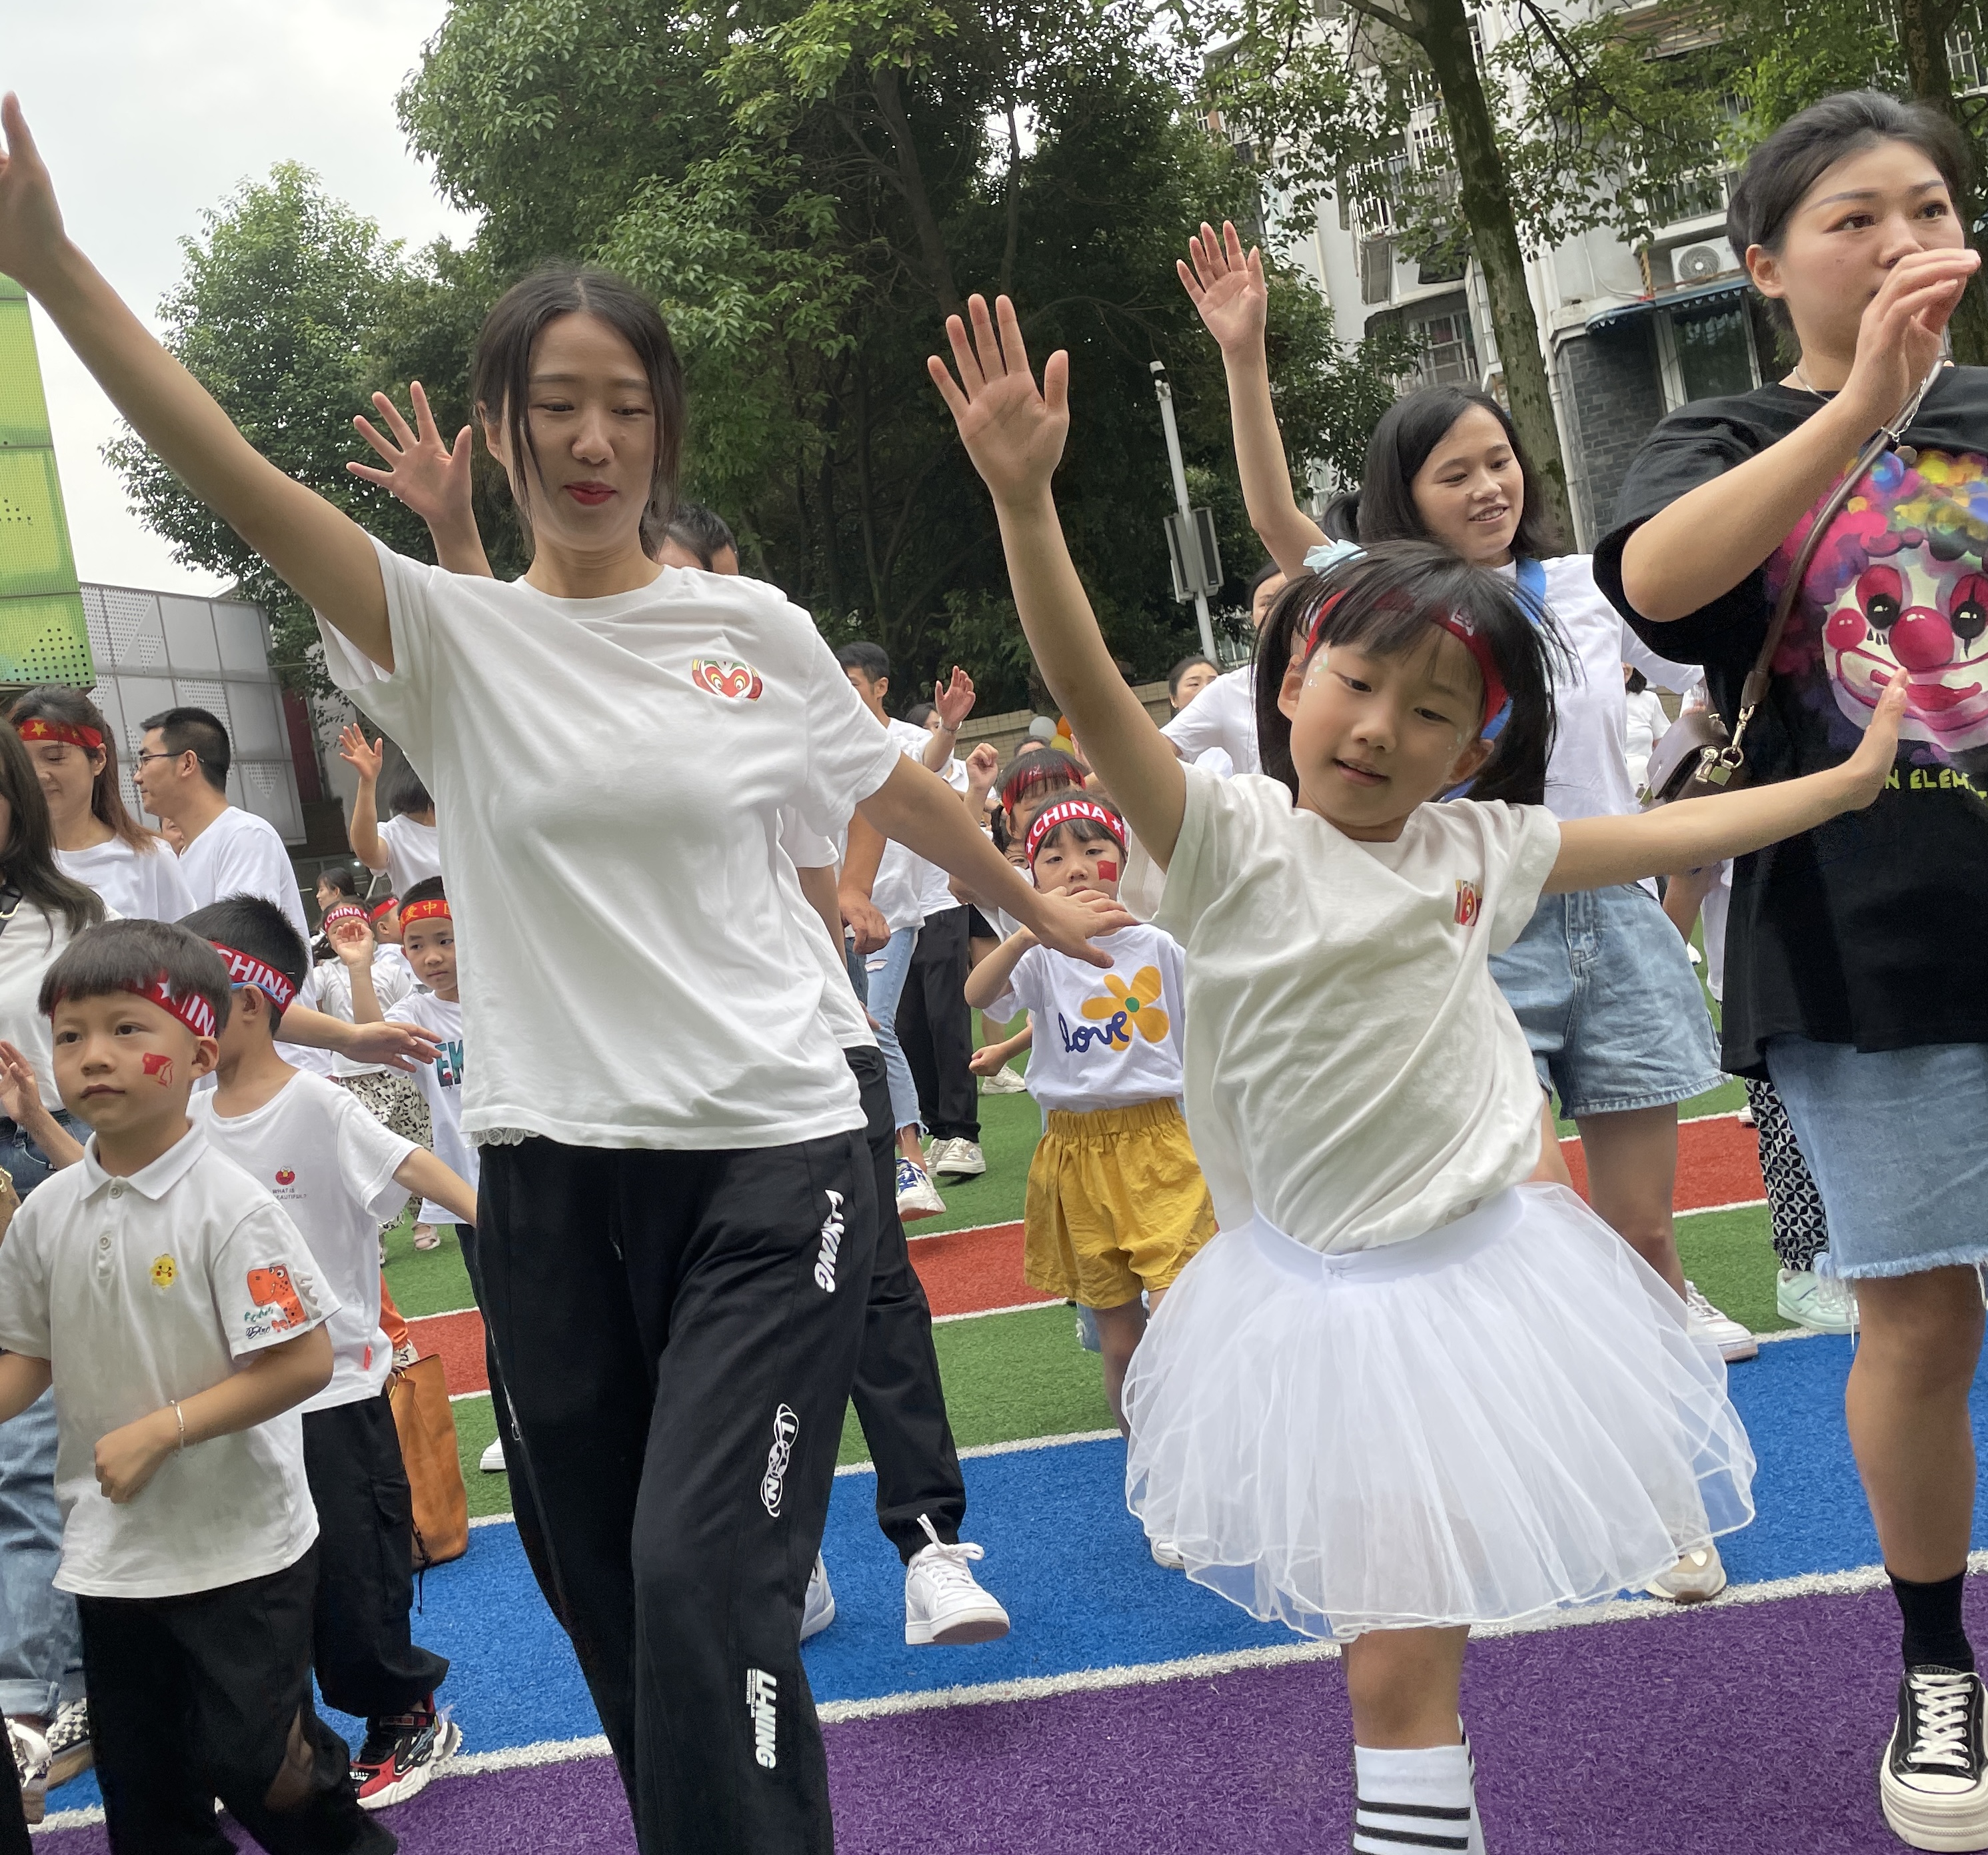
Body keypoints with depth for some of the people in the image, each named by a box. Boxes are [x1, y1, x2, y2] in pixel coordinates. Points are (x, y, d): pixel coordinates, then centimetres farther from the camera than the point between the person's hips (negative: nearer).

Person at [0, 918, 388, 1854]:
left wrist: (160, 1430, -20)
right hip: (108, 1551, 6)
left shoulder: (227, 1205, -17)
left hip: (241, 1549, -5)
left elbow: (304, 1360, -19)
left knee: (252, 1759, 2)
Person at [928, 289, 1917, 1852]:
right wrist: (1024, 497, -35)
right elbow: (1090, 693, -23)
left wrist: (1853, 777, 20)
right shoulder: (1231, 841, -10)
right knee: (1397, 1666, 2)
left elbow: (1666, 835, 15)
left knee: (1419, 1635, 10)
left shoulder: (1477, 846, 2)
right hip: (1329, 1294, -3)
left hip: (1489, 1263, 3)